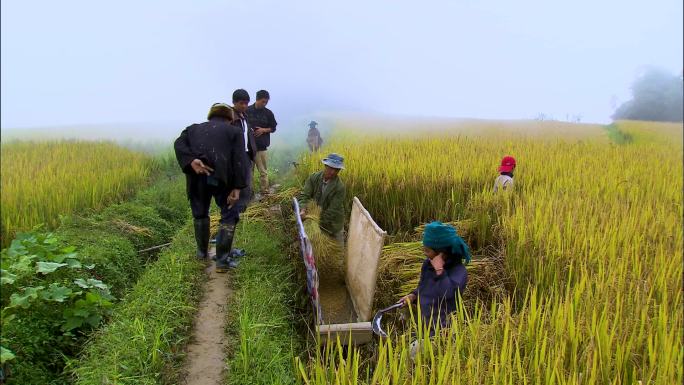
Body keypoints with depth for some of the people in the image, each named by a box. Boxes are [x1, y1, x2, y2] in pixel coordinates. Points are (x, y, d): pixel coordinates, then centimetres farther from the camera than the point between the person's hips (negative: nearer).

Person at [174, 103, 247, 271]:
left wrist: (192, 161, -9)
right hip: (221, 176, -3)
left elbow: (178, 144, 4)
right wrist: (237, 187, -4)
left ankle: (202, 252, 39)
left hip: (197, 177, 3)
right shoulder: (234, 131, 18)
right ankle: (222, 258, 11)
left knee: (200, 214, 24)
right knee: (229, 215, 12)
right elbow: (239, 160, 1)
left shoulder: (194, 128, 26)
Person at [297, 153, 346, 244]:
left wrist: (317, 223, -28)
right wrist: (303, 210, -35)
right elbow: (304, 195, -16)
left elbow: (332, 211, -24)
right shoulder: (314, 177, -12)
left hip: (333, 223, -3)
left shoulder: (340, 187, -24)